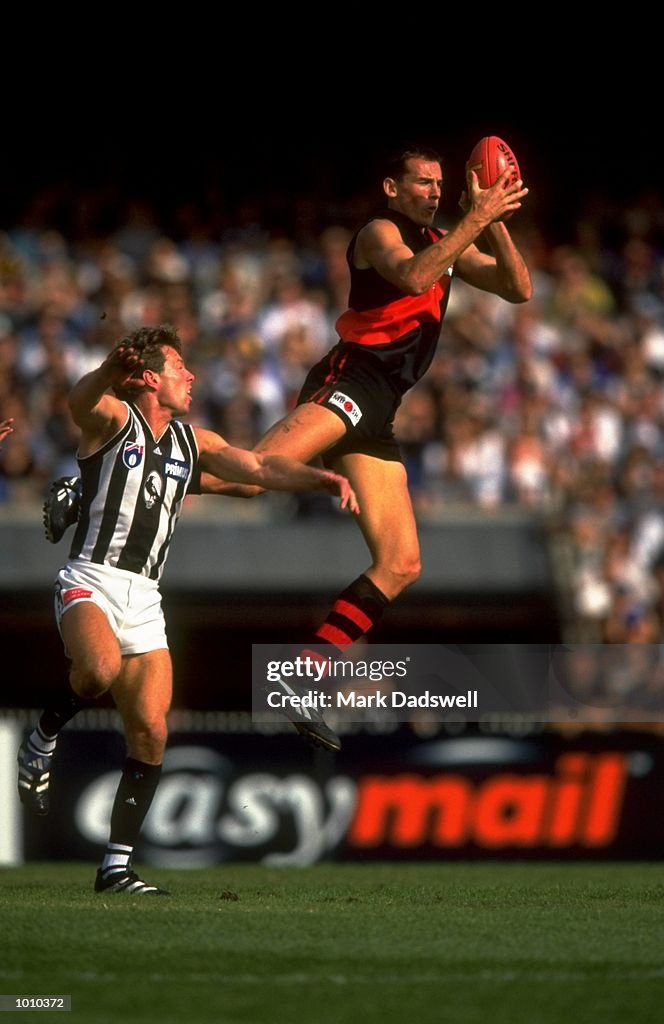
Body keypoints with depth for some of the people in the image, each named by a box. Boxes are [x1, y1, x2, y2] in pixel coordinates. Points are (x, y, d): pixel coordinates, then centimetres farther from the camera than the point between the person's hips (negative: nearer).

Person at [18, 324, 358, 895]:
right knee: (101, 669, -36)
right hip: (91, 583, -6)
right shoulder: (112, 418, -1)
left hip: (145, 599, 6)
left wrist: (325, 479, -6)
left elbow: (262, 469, 13)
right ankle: (41, 745, -6)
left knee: (150, 735, -5)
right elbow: (81, 400, -24)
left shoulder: (192, 441, 18)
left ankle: (117, 866, 1)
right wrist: (113, 369, -49)